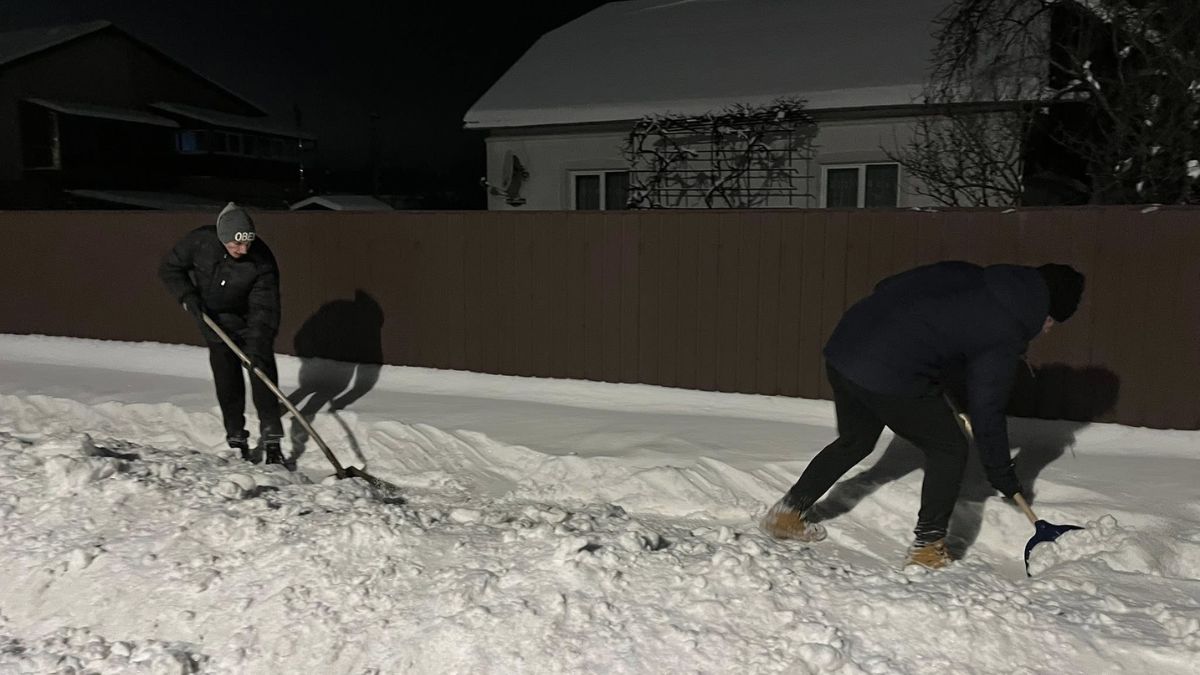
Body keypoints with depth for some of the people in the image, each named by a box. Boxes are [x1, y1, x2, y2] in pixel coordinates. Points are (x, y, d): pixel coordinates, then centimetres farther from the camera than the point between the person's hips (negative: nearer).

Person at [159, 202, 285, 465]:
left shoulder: (262, 260, -27)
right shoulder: (199, 241, -23)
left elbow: (264, 307, -27)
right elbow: (170, 268, -6)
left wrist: (259, 345, -36)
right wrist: (188, 297, -20)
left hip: (250, 322, -1)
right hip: (215, 321, 1)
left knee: (263, 374, -9)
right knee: (227, 381, 0)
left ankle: (271, 438, -3)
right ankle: (236, 437, 13)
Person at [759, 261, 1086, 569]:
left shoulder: (964, 273, 14)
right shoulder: (1005, 334, -3)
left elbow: (886, 287, 16)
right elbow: (986, 410, 1)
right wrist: (1001, 473, 14)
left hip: (844, 346, 8)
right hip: (891, 377, -8)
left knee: (854, 442, 28)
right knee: (949, 451, 13)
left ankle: (787, 513, 34)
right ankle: (927, 548, 18)